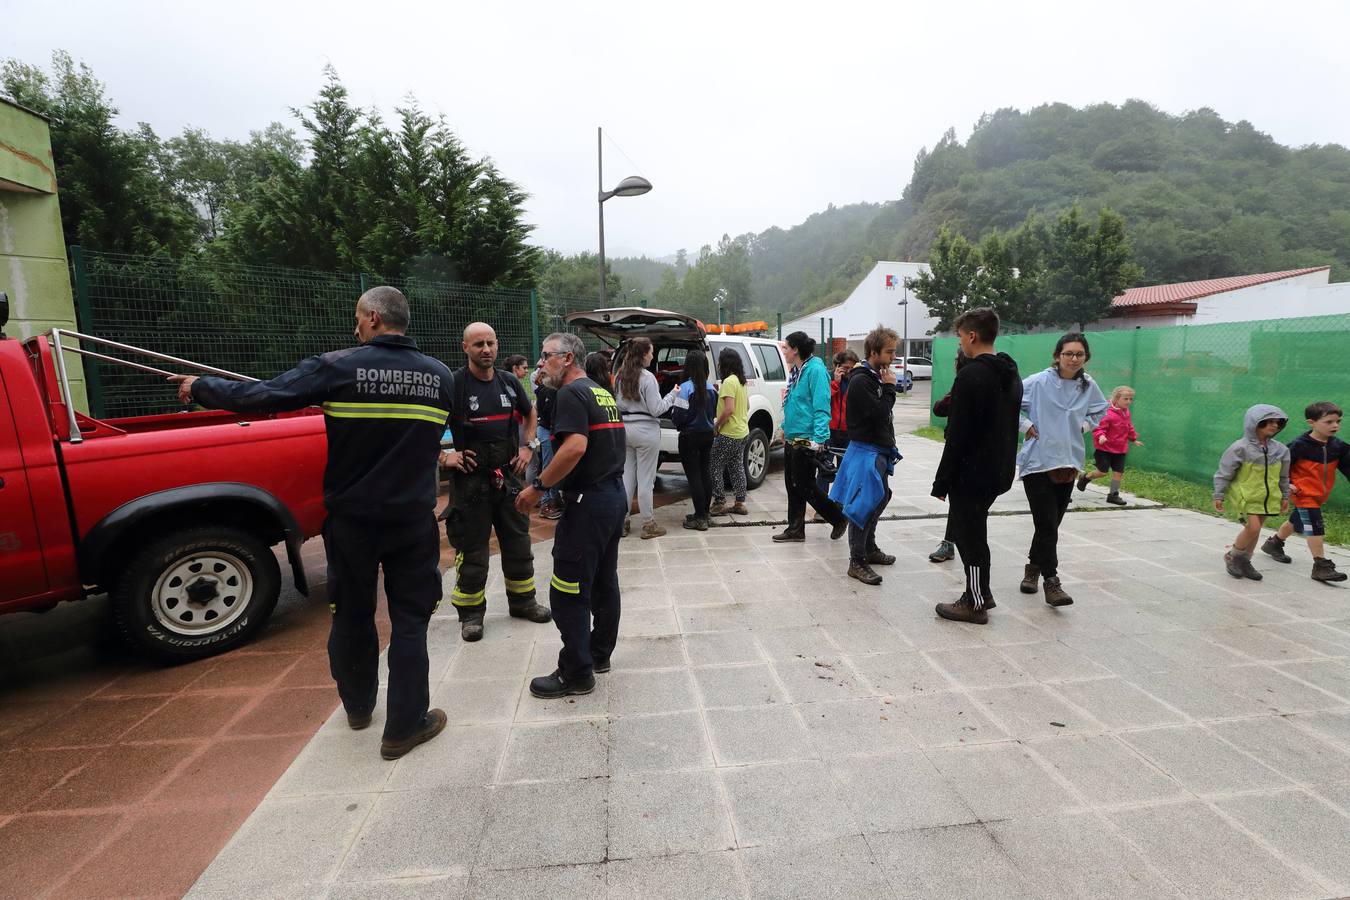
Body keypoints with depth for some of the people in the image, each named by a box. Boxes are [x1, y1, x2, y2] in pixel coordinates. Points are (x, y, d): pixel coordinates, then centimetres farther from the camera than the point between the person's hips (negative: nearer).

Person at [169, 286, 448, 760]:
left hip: (353, 517, 0)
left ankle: (358, 707, 38)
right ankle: (405, 725, 14)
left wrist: (200, 388, 8)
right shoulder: (440, 376, -1)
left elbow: (260, 396, -9)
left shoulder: (339, 368, -10)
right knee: (409, 620, 8)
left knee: (352, 613, 18)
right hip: (413, 520, 1)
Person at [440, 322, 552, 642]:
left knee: (518, 542, 14)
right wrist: (443, 457, -14)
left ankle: (522, 601, 30)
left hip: (509, 475, 5)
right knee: (472, 549, 3)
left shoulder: (509, 382, 5)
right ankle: (471, 613, 18)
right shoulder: (453, 384, -11)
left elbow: (529, 414, 23)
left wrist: (528, 446, 10)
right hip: (470, 480, -5)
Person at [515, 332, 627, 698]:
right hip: (616, 494, 10)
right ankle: (600, 653, 31)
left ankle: (577, 673, 8)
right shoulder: (603, 393, 16)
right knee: (603, 582, 18)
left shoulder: (572, 394, -12)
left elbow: (575, 446, -27)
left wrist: (538, 487, -19)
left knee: (568, 592, -1)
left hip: (588, 502, -10)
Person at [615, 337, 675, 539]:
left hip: (625, 429, 7)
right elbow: (656, 409, -13)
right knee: (645, 479, 0)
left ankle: (621, 522, 19)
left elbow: (618, 404, 13)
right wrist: (672, 395, -2)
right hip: (645, 430, -7)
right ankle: (649, 525, 9)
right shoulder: (647, 377, -14)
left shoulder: (621, 376, 7)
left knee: (627, 475, 14)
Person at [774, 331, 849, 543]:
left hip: (806, 440, -9)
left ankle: (839, 518, 16)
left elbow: (821, 407, -21)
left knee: (805, 486, -2)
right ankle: (795, 529, 22)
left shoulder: (815, 370, -16)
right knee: (792, 485, 12)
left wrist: (819, 438, -26)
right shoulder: (796, 371, 12)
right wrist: (785, 428, 21)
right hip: (792, 438, 9)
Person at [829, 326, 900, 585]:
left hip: (879, 450, 10)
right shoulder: (861, 381, -17)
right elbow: (879, 414, -24)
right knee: (864, 504, -8)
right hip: (865, 450, -10)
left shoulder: (876, 378, 13)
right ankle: (857, 562, -2)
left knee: (879, 499, 20)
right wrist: (889, 388, -10)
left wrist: (889, 448, 13)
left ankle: (869, 549, 35)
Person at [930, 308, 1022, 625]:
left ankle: (975, 603, 14)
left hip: (971, 473, -9)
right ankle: (981, 592, 29)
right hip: (999, 472, 9)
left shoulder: (971, 375, -18)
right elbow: (1007, 426, 17)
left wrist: (942, 481, -15)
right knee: (972, 529, 20)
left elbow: (958, 436, -20)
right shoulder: (1011, 375, 11)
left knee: (969, 534, 3)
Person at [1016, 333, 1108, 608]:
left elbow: (1100, 409, 23)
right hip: (1038, 462, -5)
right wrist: (1024, 424, -10)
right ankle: (1051, 581, 1)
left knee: (1051, 524, 12)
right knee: (1047, 524, -8)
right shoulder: (1038, 382, -12)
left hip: (1069, 463, 5)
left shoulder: (1088, 386, 3)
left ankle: (1033, 567, 33)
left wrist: (1085, 424, 7)